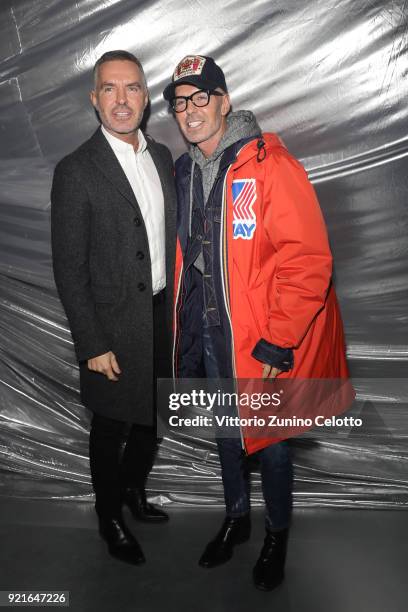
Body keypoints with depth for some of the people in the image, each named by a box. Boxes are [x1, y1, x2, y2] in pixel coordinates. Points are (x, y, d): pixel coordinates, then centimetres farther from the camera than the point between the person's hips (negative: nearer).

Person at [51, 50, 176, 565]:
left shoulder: (162, 157, 5)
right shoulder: (75, 172, -14)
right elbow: (68, 270, -14)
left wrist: (178, 307, 10)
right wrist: (93, 345, -16)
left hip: (162, 316, 6)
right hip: (115, 328, -6)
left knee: (152, 420, 22)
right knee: (111, 431, 13)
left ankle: (134, 489, 48)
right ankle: (110, 518, 38)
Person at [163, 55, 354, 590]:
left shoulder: (269, 165, -16)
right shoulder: (185, 171, 6)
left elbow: (308, 259, -20)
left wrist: (278, 342, -20)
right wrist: (186, 324, 11)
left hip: (260, 337, -6)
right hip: (206, 331, 6)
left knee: (267, 438, 11)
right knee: (226, 431, 21)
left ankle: (277, 534, 38)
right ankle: (236, 519, 46)